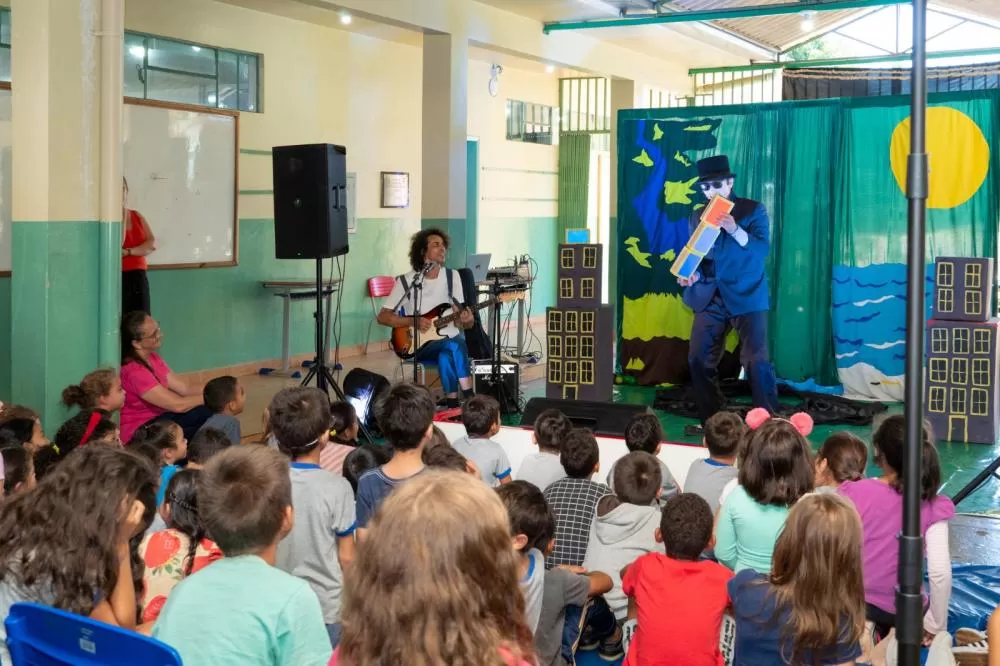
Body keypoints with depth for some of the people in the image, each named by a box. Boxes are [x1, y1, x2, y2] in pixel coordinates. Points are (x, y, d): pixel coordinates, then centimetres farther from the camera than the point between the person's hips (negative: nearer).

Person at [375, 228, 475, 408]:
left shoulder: (452, 276, 7)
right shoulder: (406, 281, -3)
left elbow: (460, 321, 6)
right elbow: (382, 317, -3)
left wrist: (465, 321, -19)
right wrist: (414, 321, -17)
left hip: (450, 338, 3)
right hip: (419, 345, -2)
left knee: (446, 356, -34)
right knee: (454, 347, -33)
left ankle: (453, 406, -25)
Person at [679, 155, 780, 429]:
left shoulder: (753, 210, 0)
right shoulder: (698, 216, 11)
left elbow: (762, 249, -11)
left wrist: (735, 230, -25)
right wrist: (690, 273, -10)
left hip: (746, 297, -4)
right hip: (710, 298, 4)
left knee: (757, 361, -12)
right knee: (699, 359, 2)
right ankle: (710, 420, 15)